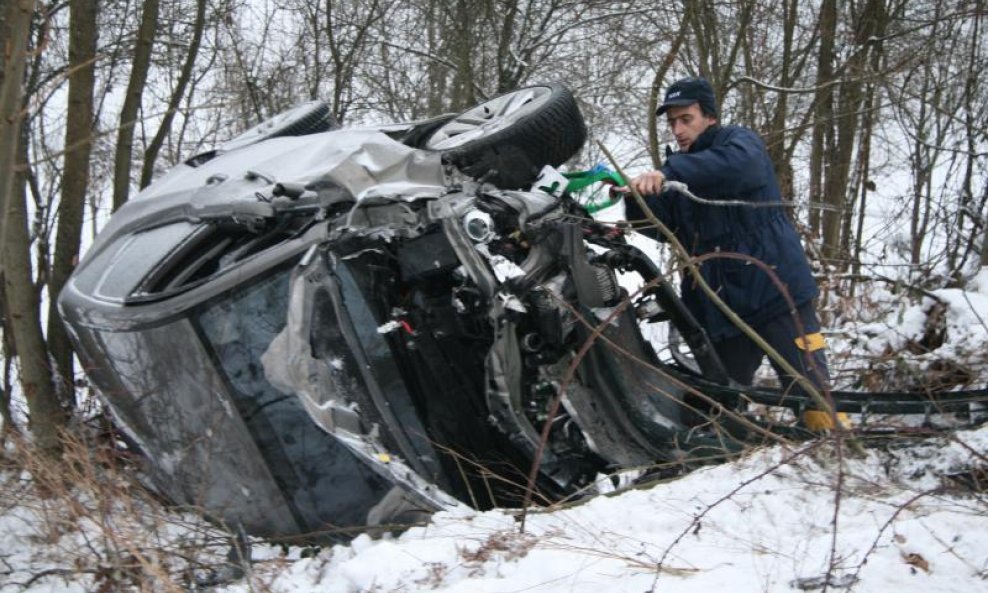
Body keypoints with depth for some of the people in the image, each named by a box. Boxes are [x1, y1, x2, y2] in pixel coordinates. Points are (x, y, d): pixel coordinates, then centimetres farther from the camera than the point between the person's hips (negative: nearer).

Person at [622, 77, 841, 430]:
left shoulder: (740, 142, -1)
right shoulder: (684, 172, 18)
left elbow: (738, 163, -27)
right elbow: (662, 225, 5)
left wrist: (669, 172, -37)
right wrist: (636, 197, -15)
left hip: (776, 290, -6)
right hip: (719, 305, 7)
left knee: (810, 392, -8)